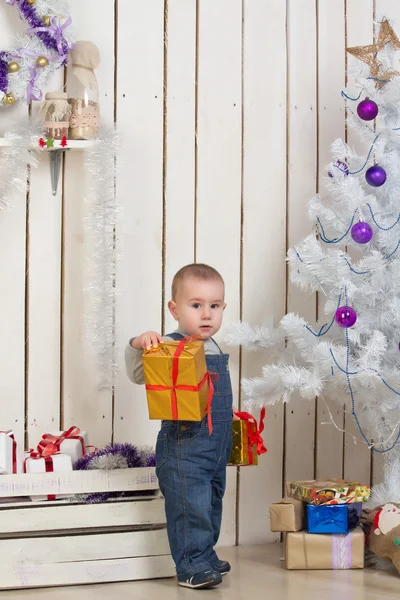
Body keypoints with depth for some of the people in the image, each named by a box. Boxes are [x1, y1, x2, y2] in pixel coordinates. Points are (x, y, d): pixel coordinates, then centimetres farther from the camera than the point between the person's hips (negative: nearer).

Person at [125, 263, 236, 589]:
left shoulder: (215, 349, 12)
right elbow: (138, 375, -20)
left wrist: (229, 417, 25)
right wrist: (138, 345, -35)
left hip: (216, 448, 9)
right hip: (183, 448, -9)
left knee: (212, 503, 19)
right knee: (190, 506, -7)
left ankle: (206, 555, 33)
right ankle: (191, 566, 2)